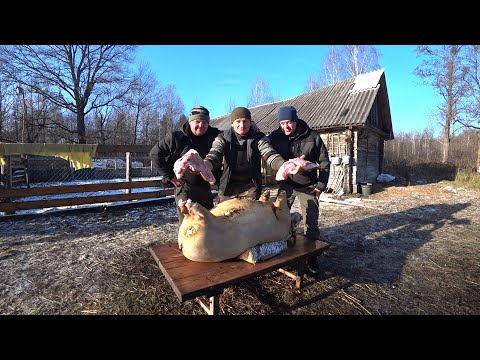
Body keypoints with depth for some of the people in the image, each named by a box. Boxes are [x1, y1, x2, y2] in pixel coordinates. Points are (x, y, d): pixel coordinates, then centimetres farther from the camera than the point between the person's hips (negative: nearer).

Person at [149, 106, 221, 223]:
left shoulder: (213, 135, 0)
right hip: (185, 186, -4)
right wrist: (169, 176, -8)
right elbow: (155, 154, -6)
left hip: (205, 187, 5)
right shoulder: (176, 137, -10)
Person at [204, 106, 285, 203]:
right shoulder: (223, 138, -5)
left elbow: (271, 155, -17)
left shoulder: (259, 138, -5)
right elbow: (213, 156, -18)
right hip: (227, 188, 1)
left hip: (251, 188, 0)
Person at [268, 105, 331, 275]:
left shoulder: (312, 137, -10)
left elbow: (324, 162, -2)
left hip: (308, 186, -1)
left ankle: (312, 257, 23)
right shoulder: (275, 137, -7)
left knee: (311, 224, 5)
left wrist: (321, 185, -6)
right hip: (285, 185, 2)